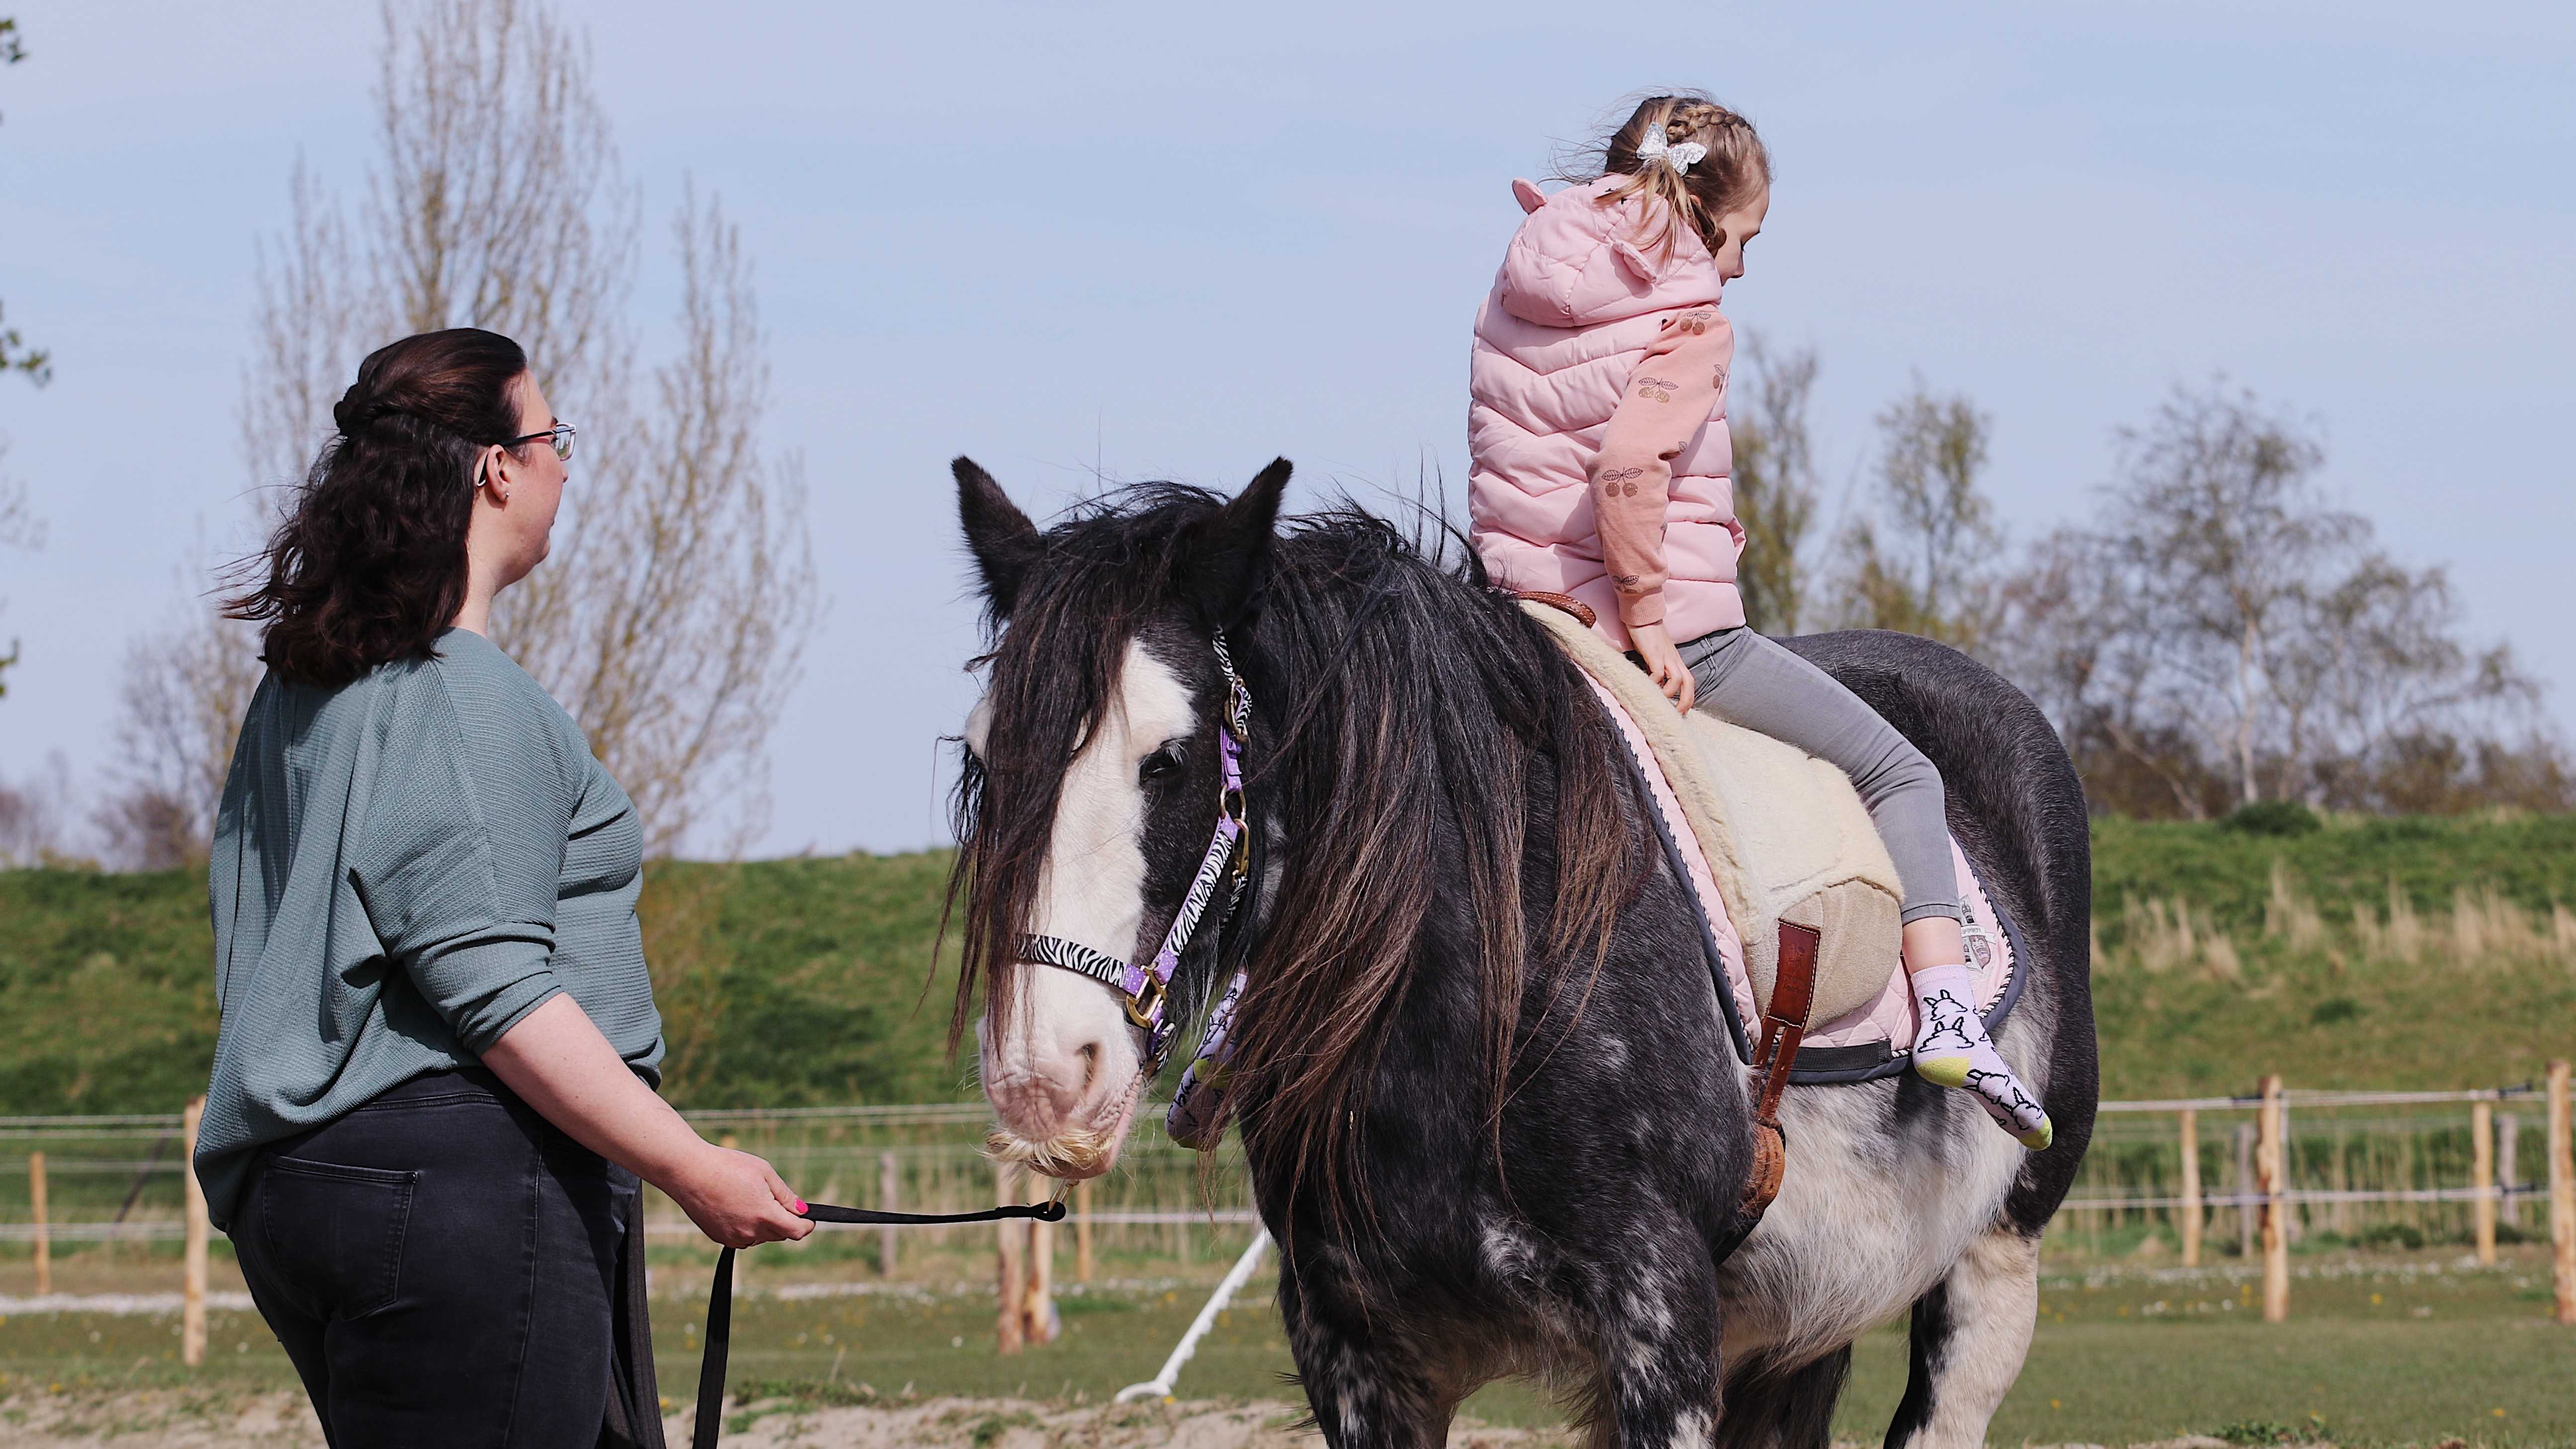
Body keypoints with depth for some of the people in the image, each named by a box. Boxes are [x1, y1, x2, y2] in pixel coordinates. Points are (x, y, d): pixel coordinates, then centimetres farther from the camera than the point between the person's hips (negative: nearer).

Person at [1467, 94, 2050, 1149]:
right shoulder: (1693, 321, -13)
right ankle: (1947, 1014, -7)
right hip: (1680, 623, -6)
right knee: (1898, 775, 7)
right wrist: (1648, 615, -20)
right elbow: (1631, 460, -29)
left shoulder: (1517, 289, 9)